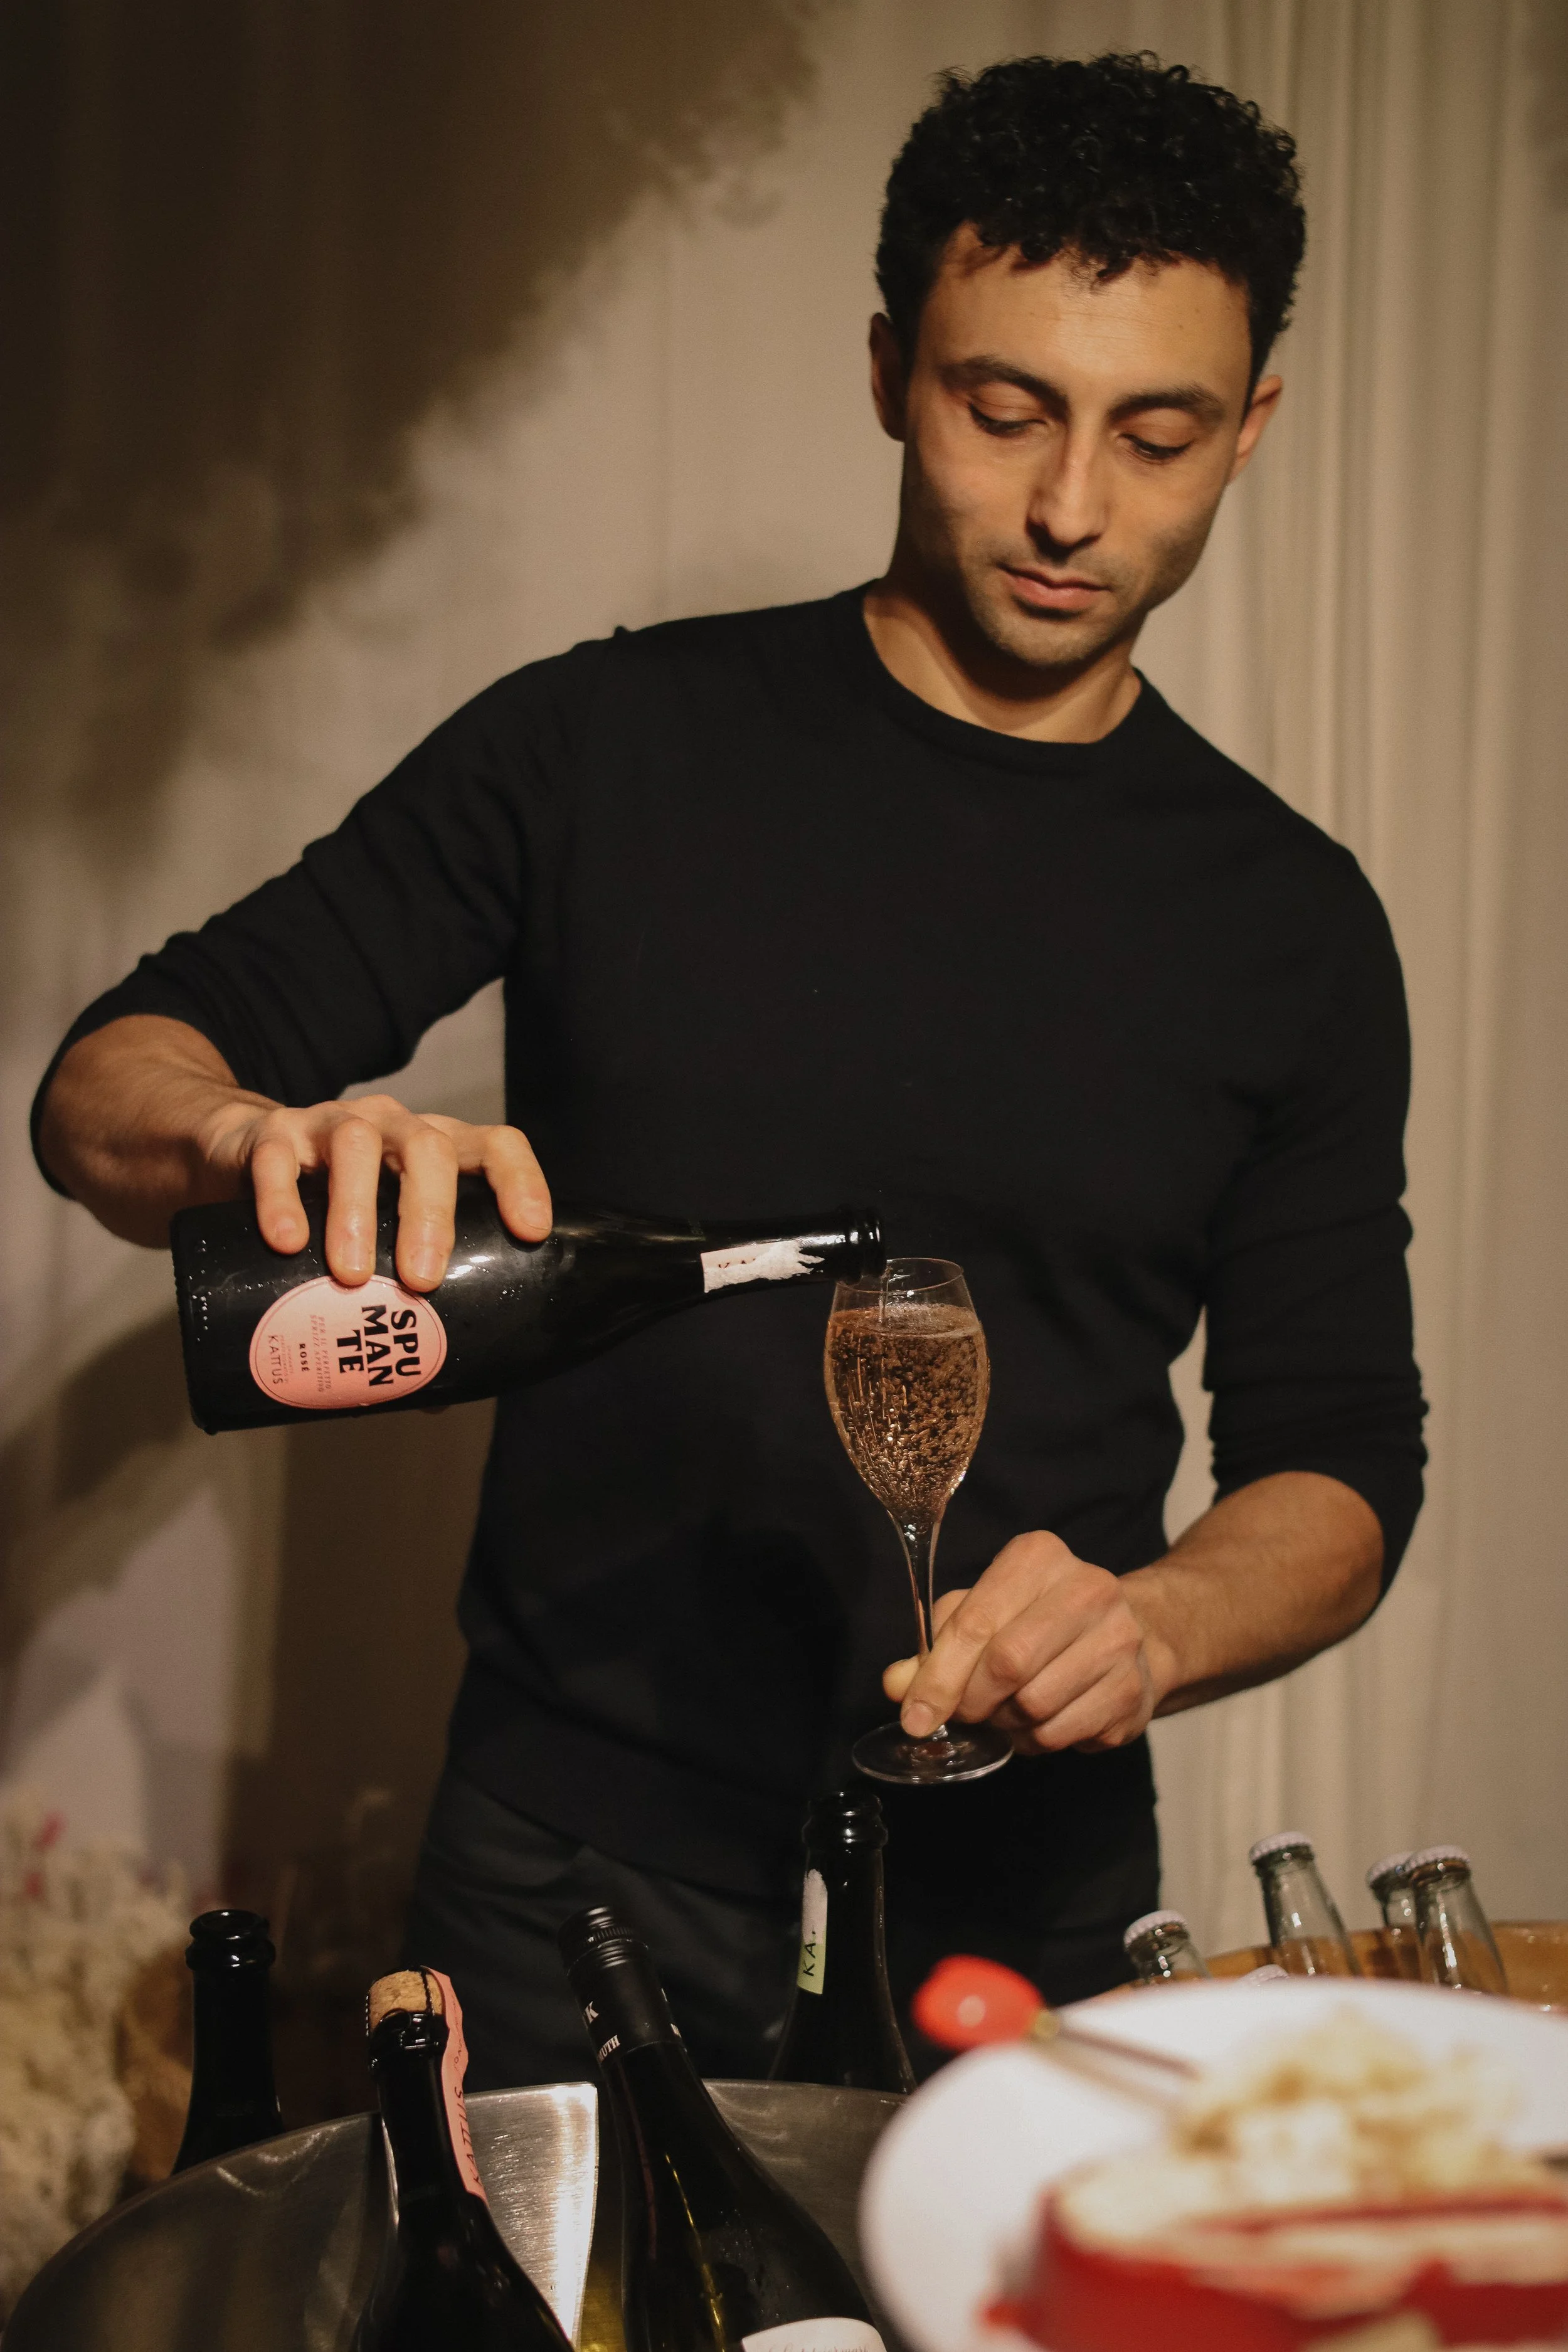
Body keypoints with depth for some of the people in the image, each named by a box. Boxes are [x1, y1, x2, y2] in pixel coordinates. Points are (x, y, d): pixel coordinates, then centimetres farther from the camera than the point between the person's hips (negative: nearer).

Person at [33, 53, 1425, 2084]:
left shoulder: (1288, 921, 2)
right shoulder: (606, 751, -2)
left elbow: (1342, 1459, 4)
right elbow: (110, 1082, -2)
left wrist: (1155, 1618, -18)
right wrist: (258, 1135, -26)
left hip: (1022, 1903, 1)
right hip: (570, 1891, -1)